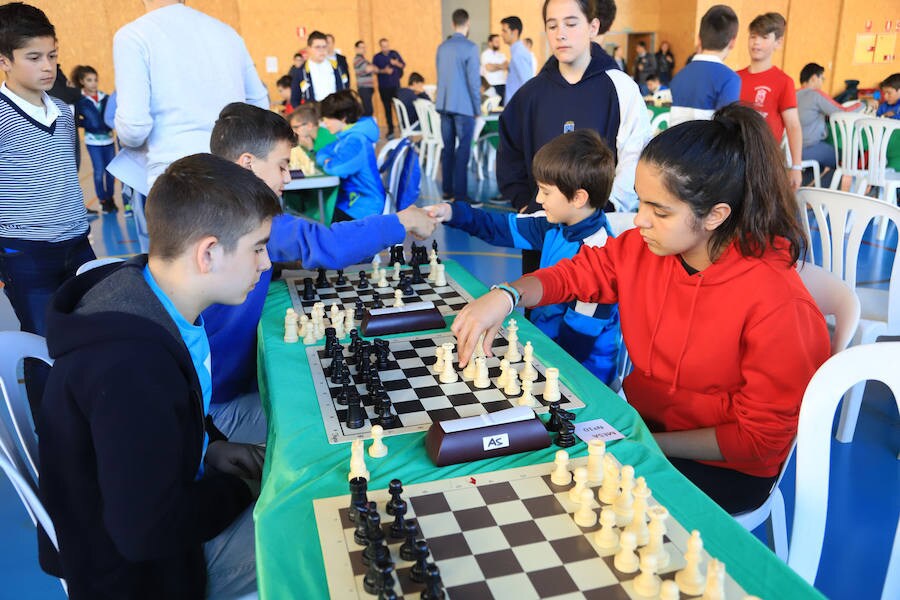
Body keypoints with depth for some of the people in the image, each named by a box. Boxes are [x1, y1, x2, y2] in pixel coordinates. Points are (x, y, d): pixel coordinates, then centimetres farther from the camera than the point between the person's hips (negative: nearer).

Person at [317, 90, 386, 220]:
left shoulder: (356, 140, -22)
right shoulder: (346, 136, 8)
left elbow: (337, 168, -32)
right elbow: (322, 153, 18)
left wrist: (327, 163, -10)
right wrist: (327, 161, -5)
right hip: (349, 199, 9)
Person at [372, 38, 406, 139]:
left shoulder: (395, 54, 8)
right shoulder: (376, 57, 6)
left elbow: (403, 65, 9)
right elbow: (374, 70, 1)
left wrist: (396, 63, -12)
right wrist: (384, 71, -16)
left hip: (396, 85, 0)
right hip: (384, 87, 0)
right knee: (387, 108, 2)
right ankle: (390, 129, 7)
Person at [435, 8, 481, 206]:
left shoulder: (442, 47, 9)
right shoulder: (470, 47, -11)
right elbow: (474, 80, -11)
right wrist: (478, 107, -3)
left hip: (444, 105, 6)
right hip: (463, 106, -6)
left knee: (448, 148, 11)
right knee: (463, 150, -4)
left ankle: (448, 190, 16)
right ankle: (460, 195, -4)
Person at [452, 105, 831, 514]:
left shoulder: (776, 302, -26)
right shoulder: (643, 246, -11)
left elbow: (761, 437, -18)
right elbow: (576, 273, 2)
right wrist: (505, 296, -18)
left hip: (723, 467, -5)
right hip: (640, 423, 6)